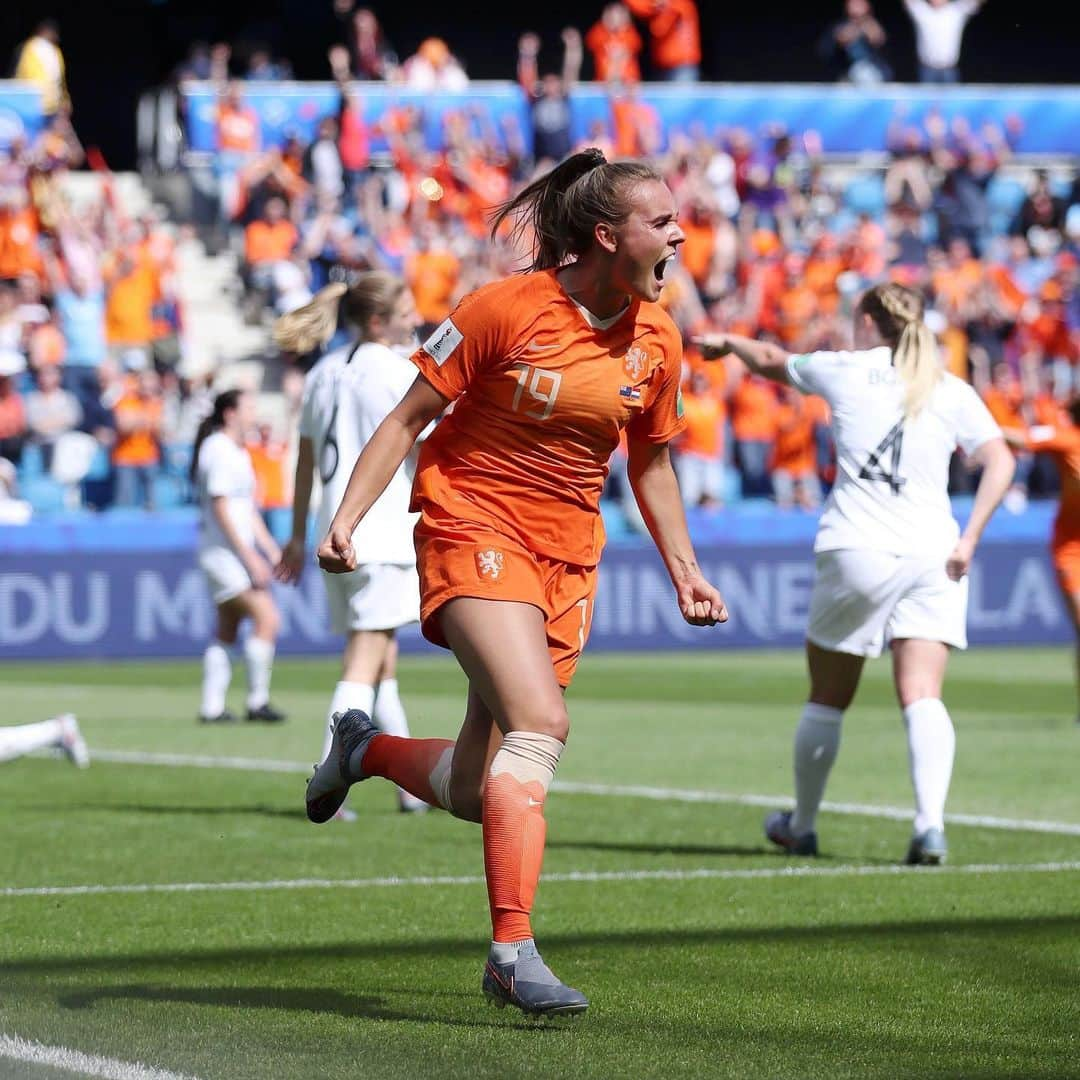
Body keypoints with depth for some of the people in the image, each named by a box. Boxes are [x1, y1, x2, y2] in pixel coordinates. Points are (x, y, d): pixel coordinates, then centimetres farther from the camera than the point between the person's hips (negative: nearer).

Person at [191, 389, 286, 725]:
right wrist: (249, 557, -20)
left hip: (239, 552, 10)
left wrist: (272, 550, 17)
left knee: (227, 632, 9)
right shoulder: (219, 450, -13)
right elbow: (220, 509, -18)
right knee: (266, 619, -14)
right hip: (224, 550, -10)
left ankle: (212, 707, 10)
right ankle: (257, 701, -10)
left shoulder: (239, 453, 18)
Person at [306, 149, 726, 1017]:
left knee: (476, 793, 1)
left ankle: (367, 750, 34)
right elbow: (408, 419, -6)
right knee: (541, 722, -26)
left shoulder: (656, 338, 4)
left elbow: (651, 462, 19)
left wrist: (684, 569, 14)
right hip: (472, 524, -6)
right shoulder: (506, 309, -12)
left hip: (567, 553, 6)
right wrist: (346, 519, -14)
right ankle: (514, 949, -25)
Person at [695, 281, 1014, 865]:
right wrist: (968, 539, -3)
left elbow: (772, 361, 26)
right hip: (934, 556, 2)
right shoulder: (952, 391, 10)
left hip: (857, 549, -2)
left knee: (826, 701, 13)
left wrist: (728, 341, 46)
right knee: (922, 697, -5)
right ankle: (930, 823, -24)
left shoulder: (845, 369, 8)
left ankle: (802, 825, 26)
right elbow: (999, 461, -2)